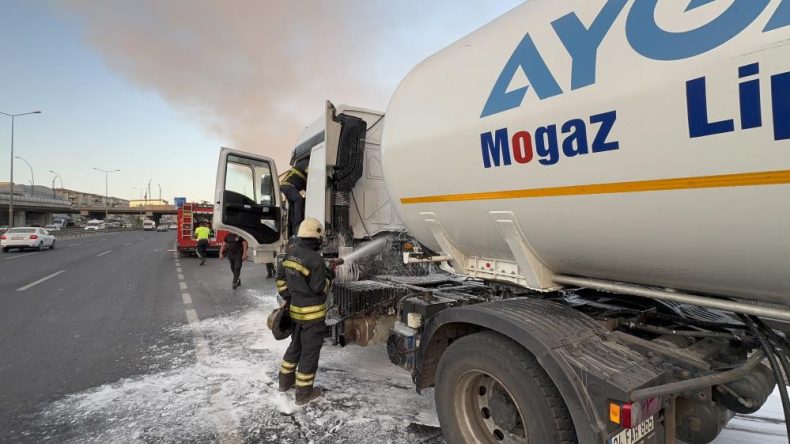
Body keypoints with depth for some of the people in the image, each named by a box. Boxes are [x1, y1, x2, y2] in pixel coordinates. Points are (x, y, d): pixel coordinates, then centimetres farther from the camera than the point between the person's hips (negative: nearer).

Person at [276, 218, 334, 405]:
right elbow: (319, 288, -19)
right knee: (310, 351, 6)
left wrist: (286, 297, 17)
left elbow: (281, 277, 10)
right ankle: (304, 393, 17)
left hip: (294, 309, 8)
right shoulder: (315, 259, -24)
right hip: (312, 313, -8)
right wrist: (329, 276, -3)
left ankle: (285, 380, 40)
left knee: (296, 344, 26)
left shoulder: (290, 253, 1)